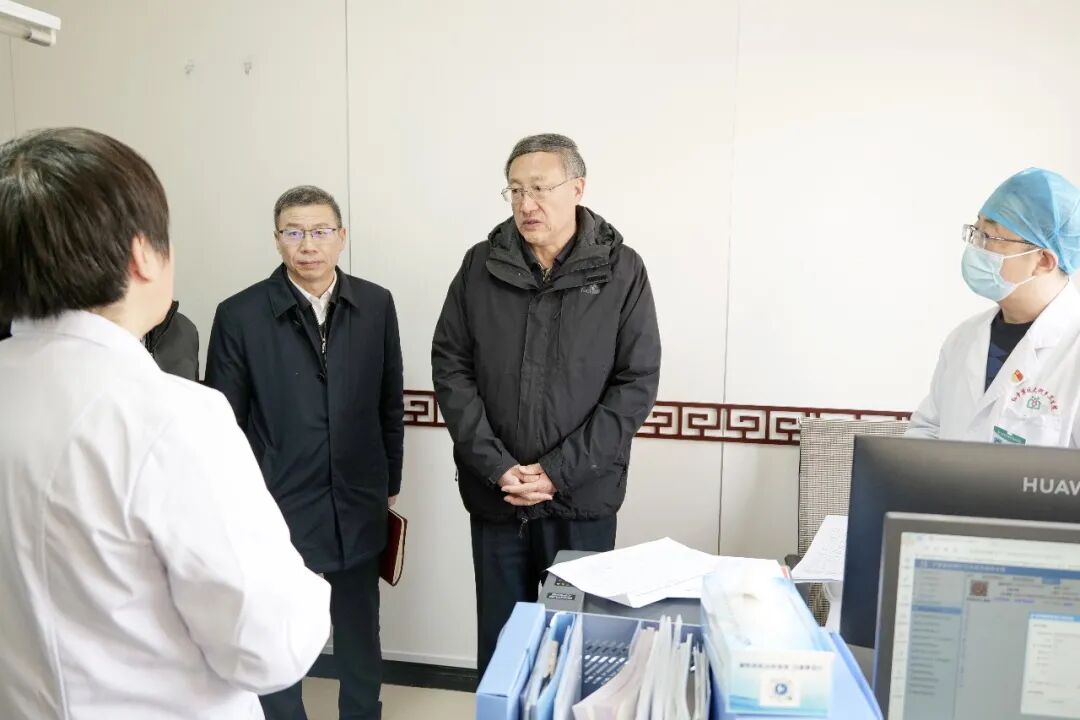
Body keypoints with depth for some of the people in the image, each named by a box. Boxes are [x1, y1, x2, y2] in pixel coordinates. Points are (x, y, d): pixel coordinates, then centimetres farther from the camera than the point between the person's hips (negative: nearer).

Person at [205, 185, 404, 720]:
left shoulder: (376, 304, -1)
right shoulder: (240, 314, -8)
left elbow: (390, 403, 5)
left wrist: (391, 483, 9)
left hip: (358, 506, 3)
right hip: (278, 509, -2)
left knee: (360, 633, 20)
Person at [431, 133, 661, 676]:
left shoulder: (621, 271, -4)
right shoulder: (481, 265, 1)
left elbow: (636, 385, -7)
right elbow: (450, 368, -1)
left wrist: (559, 472, -13)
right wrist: (495, 466, -11)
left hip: (583, 497, -1)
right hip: (493, 496, 2)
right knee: (499, 641, 15)